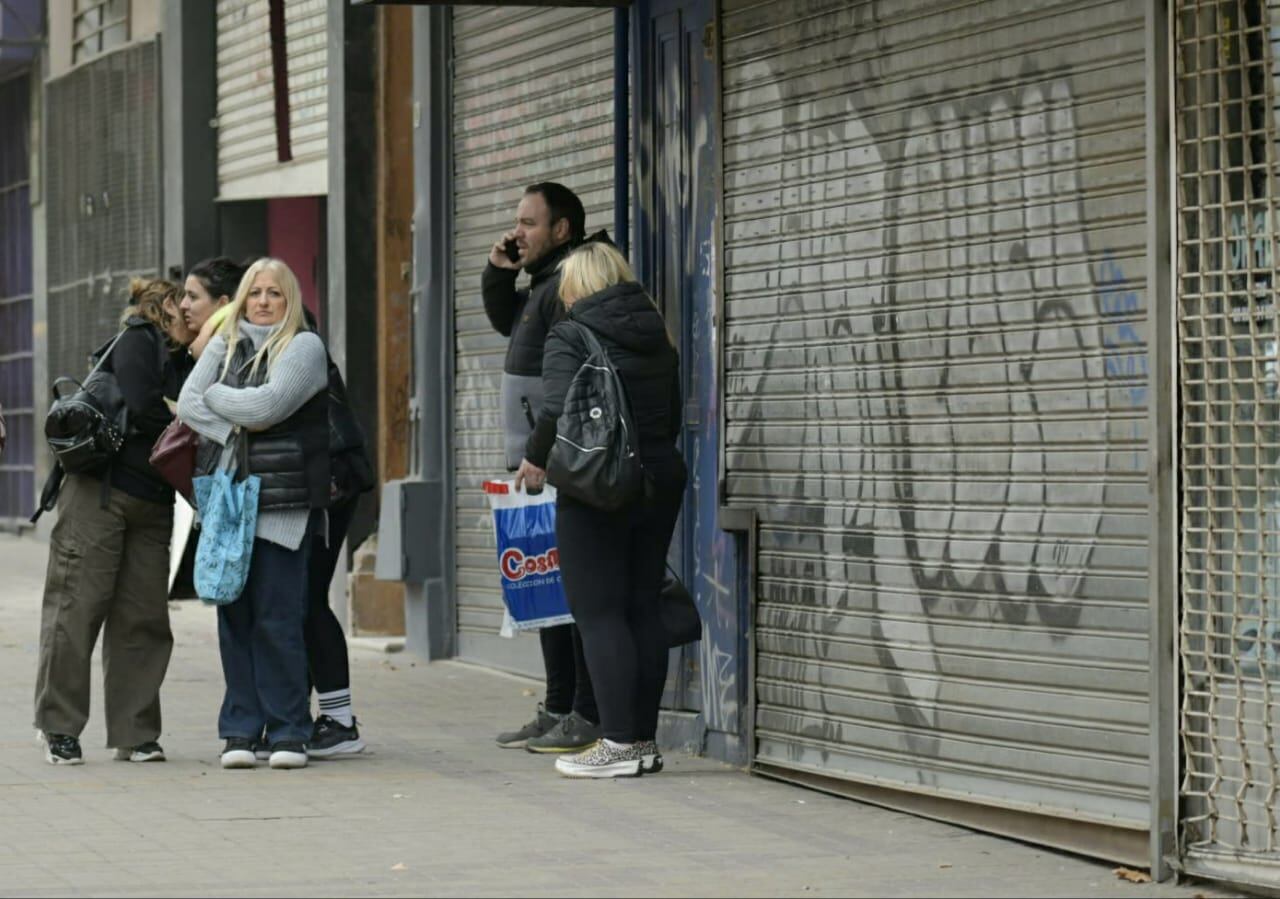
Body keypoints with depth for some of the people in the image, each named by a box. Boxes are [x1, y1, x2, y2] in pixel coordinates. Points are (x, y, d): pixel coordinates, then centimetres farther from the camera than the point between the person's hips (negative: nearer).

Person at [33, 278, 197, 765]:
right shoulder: (137, 342, -4)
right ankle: (59, 728, 4)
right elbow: (142, 410, -16)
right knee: (78, 607, -3)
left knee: (144, 618, 3)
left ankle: (135, 734, 7)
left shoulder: (183, 361, 17)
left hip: (151, 504, 7)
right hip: (99, 492, -7)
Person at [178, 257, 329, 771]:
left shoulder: (303, 346, 2)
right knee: (234, 614, 3)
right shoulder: (223, 345, 17)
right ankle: (241, 730, 8)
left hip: (283, 500, -4)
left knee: (277, 617, -7)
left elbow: (269, 403, -12)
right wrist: (236, 426, -8)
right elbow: (187, 405, 6)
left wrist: (217, 395, 2)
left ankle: (288, 731, 0)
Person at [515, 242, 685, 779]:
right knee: (643, 608, 11)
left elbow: (559, 408, -22)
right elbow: (673, 416, 16)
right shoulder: (658, 339, 11)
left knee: (598, 614, -4)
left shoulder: (570, 338, -9)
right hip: (661, 482, 7)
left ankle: (619, 744, -8)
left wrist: (537, 458, -8)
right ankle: (645, 739, 13)